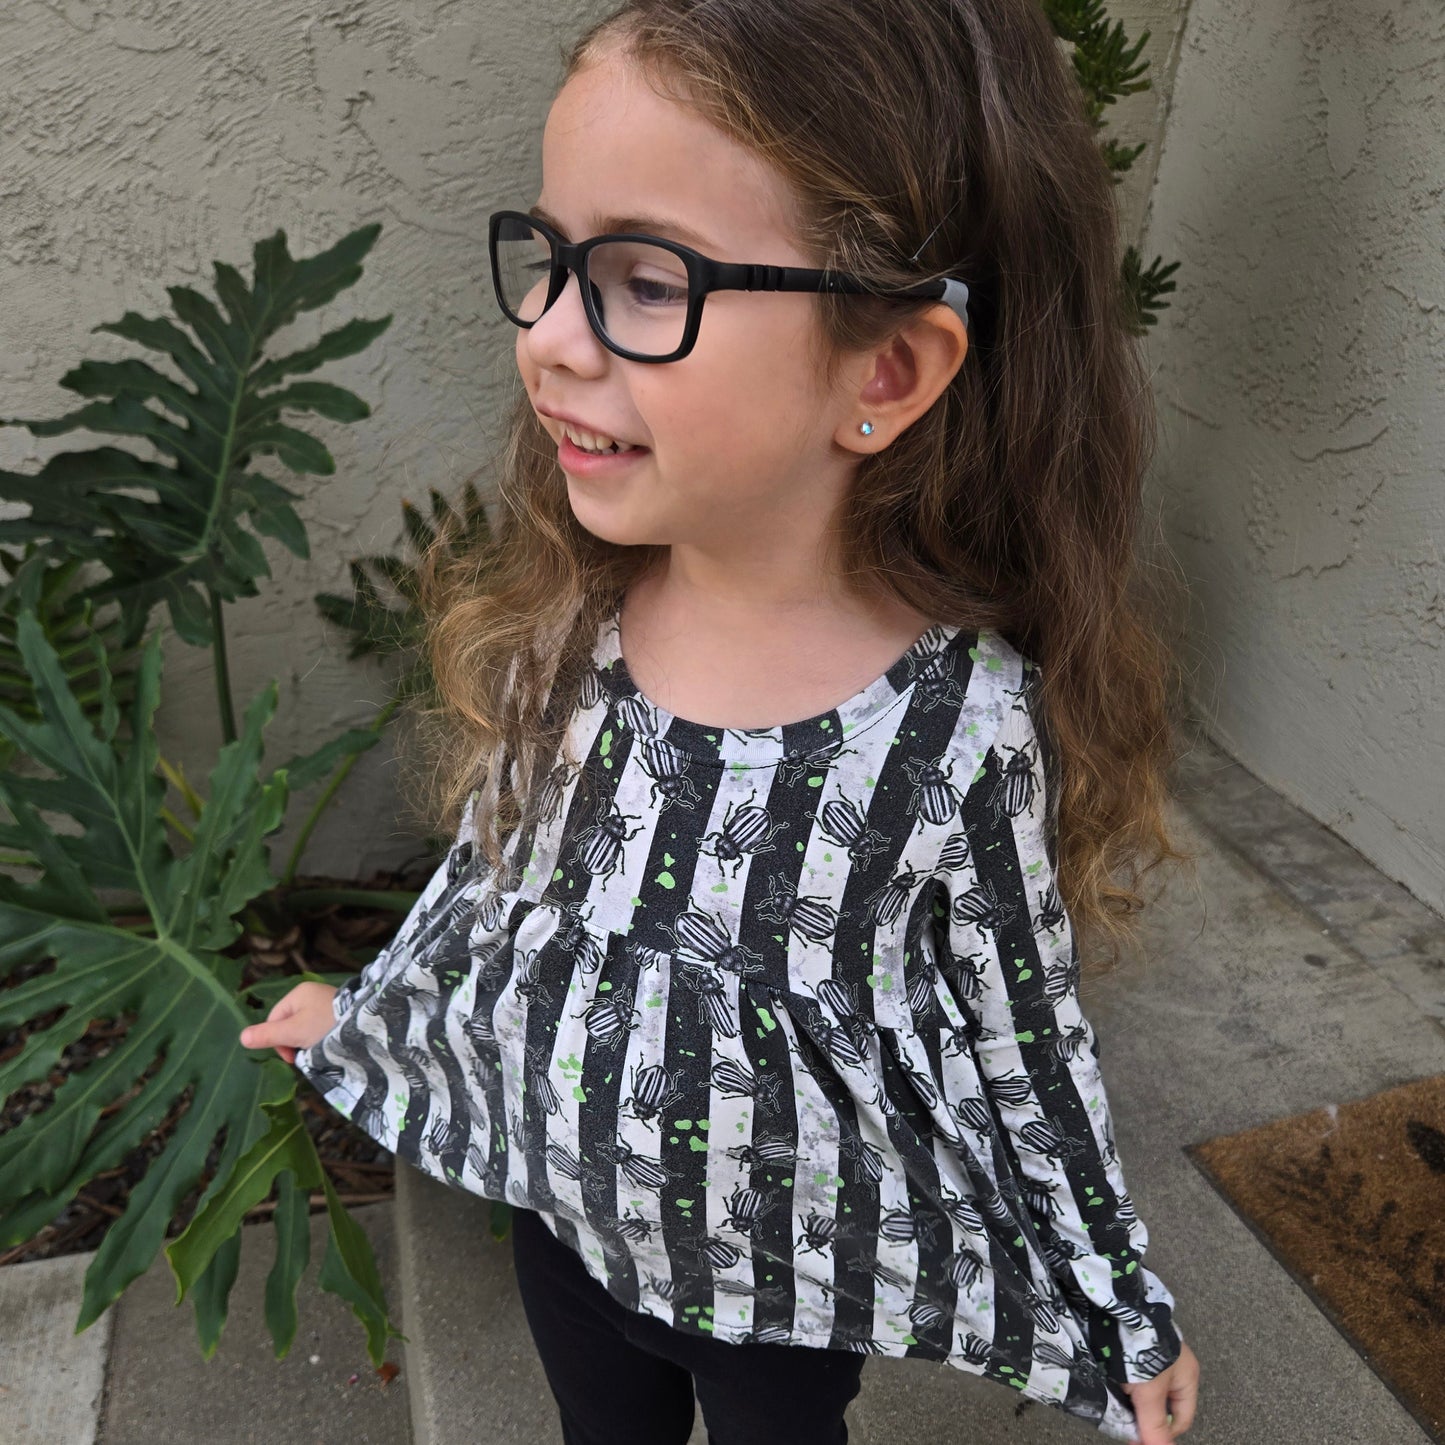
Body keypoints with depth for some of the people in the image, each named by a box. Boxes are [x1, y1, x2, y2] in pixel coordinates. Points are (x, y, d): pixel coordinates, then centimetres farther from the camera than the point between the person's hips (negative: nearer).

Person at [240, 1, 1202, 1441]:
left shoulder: (963, 732, -30)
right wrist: (364, 1013, 15)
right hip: (561, 1206, 4)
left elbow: (1018, 1048, -15)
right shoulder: (552, 625, -18)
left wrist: (1128, 1317, -2)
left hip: (792, 1271, -3)